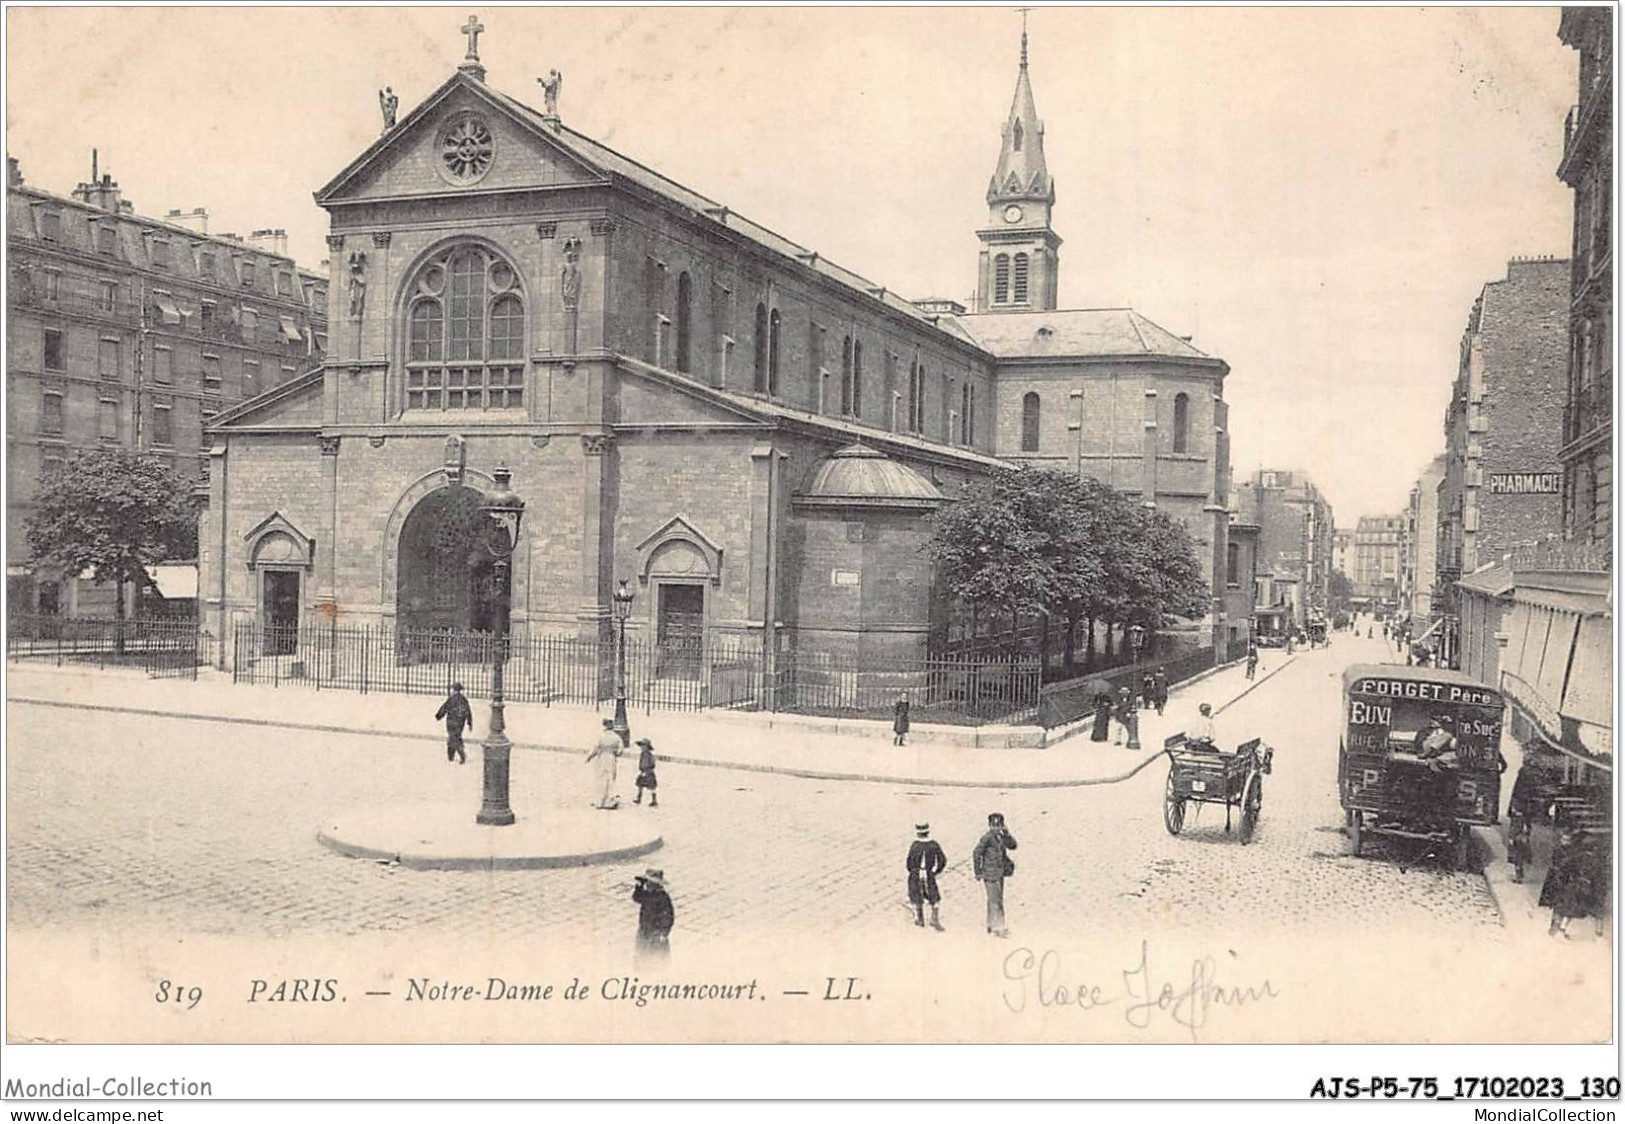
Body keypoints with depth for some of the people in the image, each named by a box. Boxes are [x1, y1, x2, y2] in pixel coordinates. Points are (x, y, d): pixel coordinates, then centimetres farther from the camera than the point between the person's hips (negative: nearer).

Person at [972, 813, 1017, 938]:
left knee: (996, 899, 16)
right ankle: (998, 928, -6)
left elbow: (1013, 845, 2)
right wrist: (977, 872, -13)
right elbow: (976, 854, -14)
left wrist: (1007, 834, -14)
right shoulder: (987, 837, -16)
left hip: (999, 873, 9)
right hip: (991, 874, -9)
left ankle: (991, 925, 27)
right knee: (995, 900, -8)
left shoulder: (1000, 836, 8)